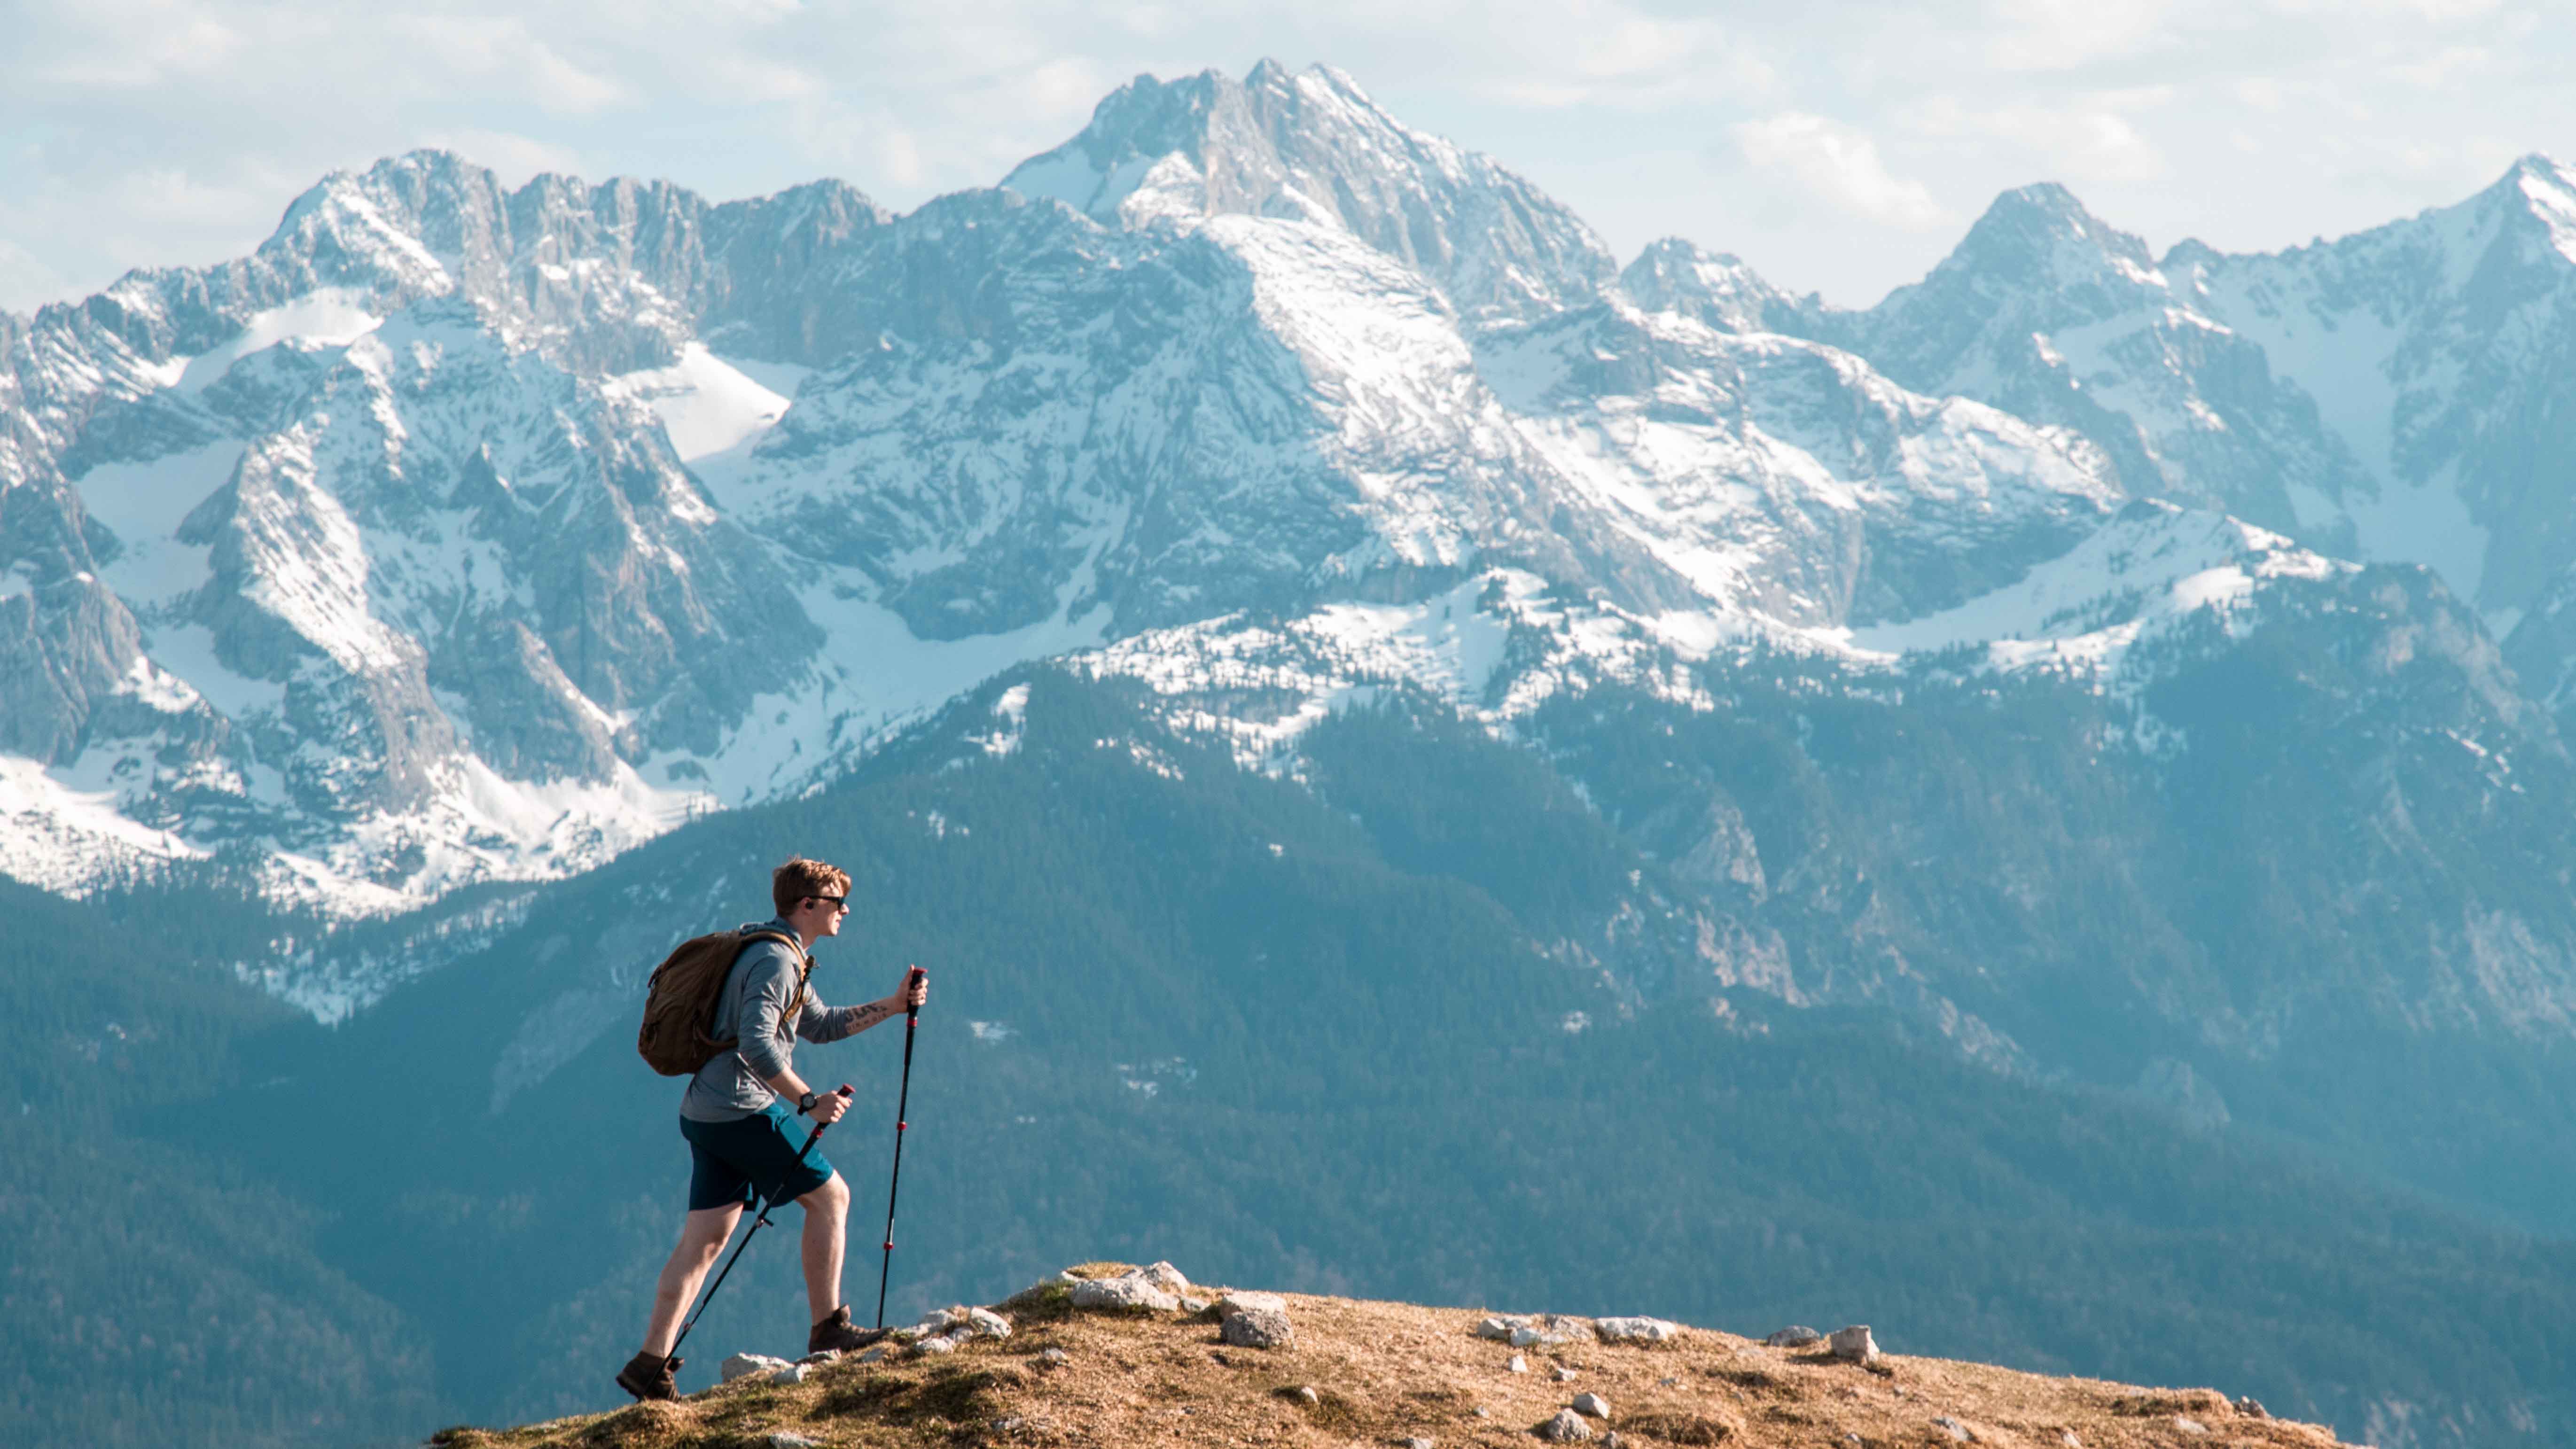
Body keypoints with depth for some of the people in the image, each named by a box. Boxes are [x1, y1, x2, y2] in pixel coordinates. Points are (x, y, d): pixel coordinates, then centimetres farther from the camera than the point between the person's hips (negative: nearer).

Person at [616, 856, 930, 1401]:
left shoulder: (779, 956, 21)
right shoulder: (776, 960, -14)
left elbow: (820, 1025, 29)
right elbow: (757, 1043, -25)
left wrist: (893, 1006, 21)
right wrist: (808, 1101, -25)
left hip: (706, 1113, 10)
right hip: (744, 1112, -10)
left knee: (705, 1239, 6)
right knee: (830, 1196, 2)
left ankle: (651, 1365, 2)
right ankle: (828, 1328, 7)